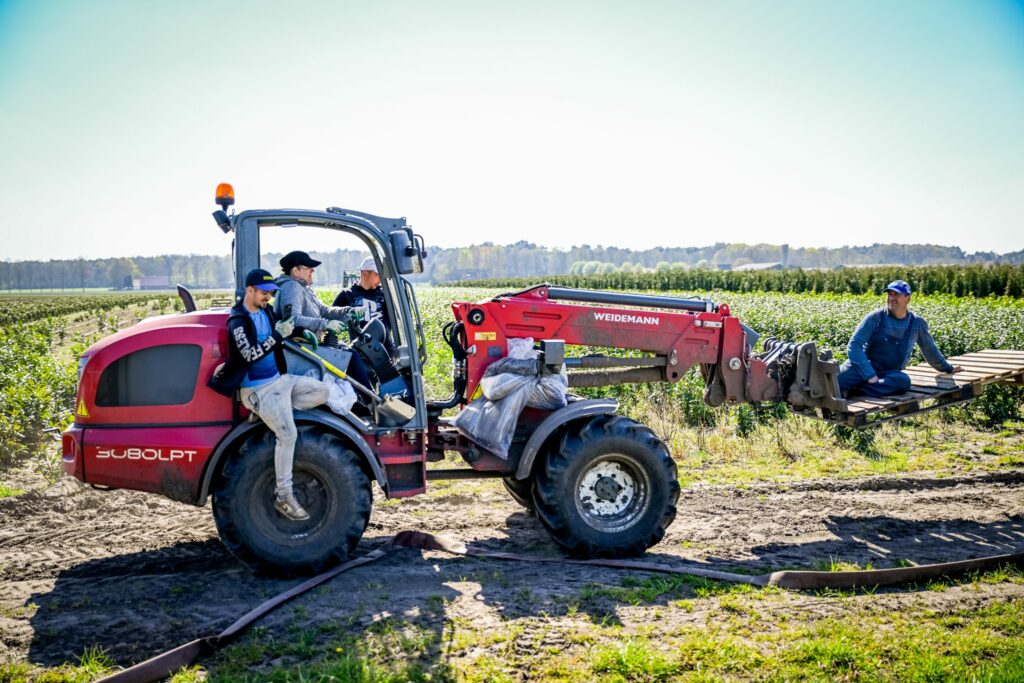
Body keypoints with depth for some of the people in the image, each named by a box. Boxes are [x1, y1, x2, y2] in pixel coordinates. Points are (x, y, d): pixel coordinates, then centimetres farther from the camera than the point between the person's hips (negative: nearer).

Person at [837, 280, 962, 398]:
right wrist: (870, 375, -19)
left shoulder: (917, 323, 8)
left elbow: (930, 349, 27)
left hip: (888, 373, 2)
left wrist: (947, 368, 41)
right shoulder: (876, 317, -2)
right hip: (862, 367, -2)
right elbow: (854, 346, -8)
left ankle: (853, 390, -40)